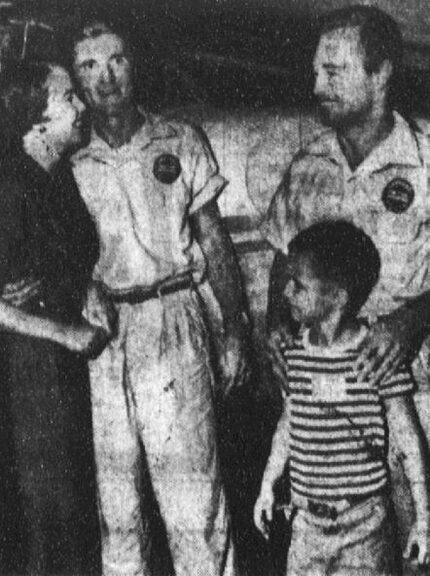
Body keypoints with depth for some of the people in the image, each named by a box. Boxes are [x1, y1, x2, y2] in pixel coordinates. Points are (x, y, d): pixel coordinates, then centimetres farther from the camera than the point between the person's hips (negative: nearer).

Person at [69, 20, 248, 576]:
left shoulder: (181, 143, 5)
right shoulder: (69, 161, 6)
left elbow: (213, 240, 7)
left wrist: (234, 330, 4)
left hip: (172, 321, -1)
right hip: (96, 328, 2)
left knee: (190, 484, -2)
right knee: (111, 484, 10)